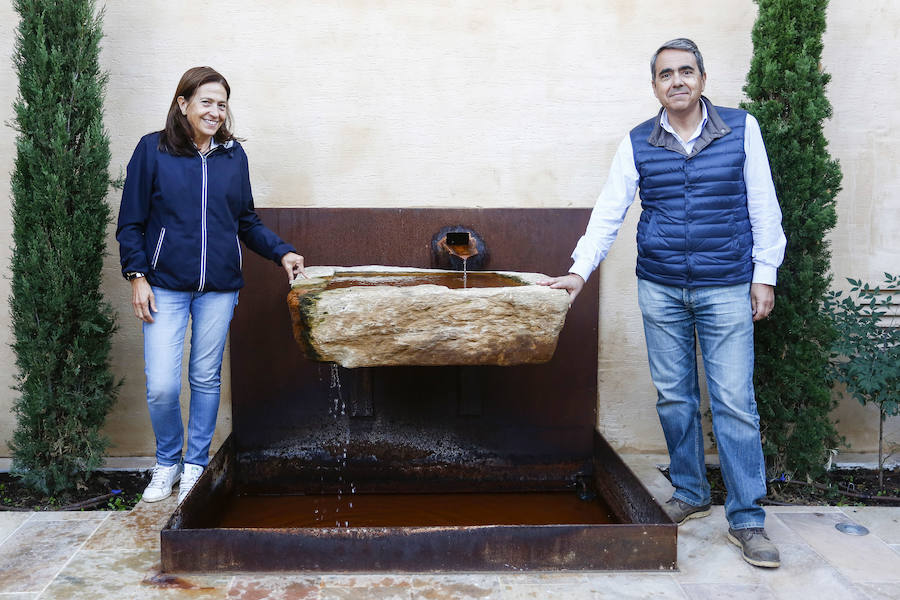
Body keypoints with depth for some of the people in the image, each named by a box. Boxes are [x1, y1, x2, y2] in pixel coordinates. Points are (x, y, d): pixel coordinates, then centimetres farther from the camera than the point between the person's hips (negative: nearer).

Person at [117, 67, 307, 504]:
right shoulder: (152, 150, -1)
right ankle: (167, 462, 20)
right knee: (161, 386, -6)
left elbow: (246, 221, 13)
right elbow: (131, 222, 1)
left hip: (219, 287, 3)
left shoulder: (233, 155, 7)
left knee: (206, 379, 9)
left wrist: (281, 252, -1)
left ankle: (195, 465, 26)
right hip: (166, 286, -2)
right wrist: (137, 276, -6)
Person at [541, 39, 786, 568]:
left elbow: (763, 206, 3)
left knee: (735, 402, -3)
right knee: (674, 398, 9)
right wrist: (580, 270, -8)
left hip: (726, 287, -2)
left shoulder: (741, 128, 1)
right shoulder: (637, 144, 4)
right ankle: (691, 495, 26)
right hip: (660, 289, 2)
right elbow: (609, 212, 2)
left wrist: (765, 273, -1)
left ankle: (747, 520, 7)